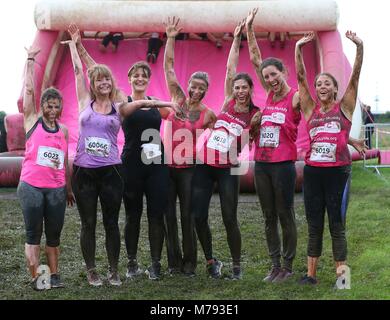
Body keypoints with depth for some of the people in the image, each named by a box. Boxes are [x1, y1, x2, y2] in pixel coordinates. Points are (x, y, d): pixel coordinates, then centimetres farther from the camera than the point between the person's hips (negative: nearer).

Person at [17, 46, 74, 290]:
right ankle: (36, 277, 1)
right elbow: (29, 90, -5)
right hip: (31, 186, -3)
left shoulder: (63, 130, 11)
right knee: (33, 234, 0)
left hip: (57, 189, 3)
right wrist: (31, 60, -3)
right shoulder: (32, 121, 3)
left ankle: (54, 275, 12)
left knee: (54, 234, 7)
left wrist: (69, 188, 17)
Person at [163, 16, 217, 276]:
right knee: (168, 214, 6)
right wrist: (171, 38, -11)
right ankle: (174, 261, 17)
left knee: (187, 215, 3)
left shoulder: (209, 115, -1)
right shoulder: (178, 98, 0)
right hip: (166, 165, 1)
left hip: (189, 168, -1)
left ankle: (189, 261, 16)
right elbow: (168, 66, -5)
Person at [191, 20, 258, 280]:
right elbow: (230, 70, 4)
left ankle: (237, 265, 13)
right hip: (204, 164, 3)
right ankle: (211, 261, 18)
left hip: (228, 168, -3)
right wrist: (236, 39, 2)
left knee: (229, 218, -3)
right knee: (198, 216, 0)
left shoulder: (255, 114, 2)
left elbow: (247, 142, 1)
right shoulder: (228, 102, 7)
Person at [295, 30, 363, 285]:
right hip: (312, 171, 3)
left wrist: (359, 47, -17)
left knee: (337, 225, 1)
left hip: (338, 171, -2)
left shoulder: (344, 107, 4)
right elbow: (301, 77, 2)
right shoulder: (310, 109, 8)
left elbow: (355, 76, -6)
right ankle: (311, 274, 14)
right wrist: (298, 49, -7)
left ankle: (341, 275, 6)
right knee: (314, 225, 8)